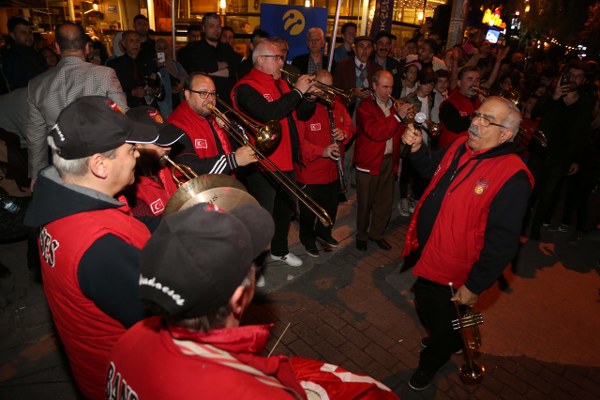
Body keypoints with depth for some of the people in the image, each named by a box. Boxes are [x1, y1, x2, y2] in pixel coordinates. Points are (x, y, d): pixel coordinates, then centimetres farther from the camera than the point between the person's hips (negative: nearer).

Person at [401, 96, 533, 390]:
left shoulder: (512, 178, -25)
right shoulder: (460, 147, -3)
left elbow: (502, 242, -23)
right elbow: (432, 171, 17)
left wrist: (475, 286, -19)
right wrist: (417, 148, -2)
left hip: (452, 273, -7)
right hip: (426, 253, 8)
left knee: (442, 321, 17)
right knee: (424, 308, 28)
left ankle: (430, 363, 47)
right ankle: (449, 342, 59)